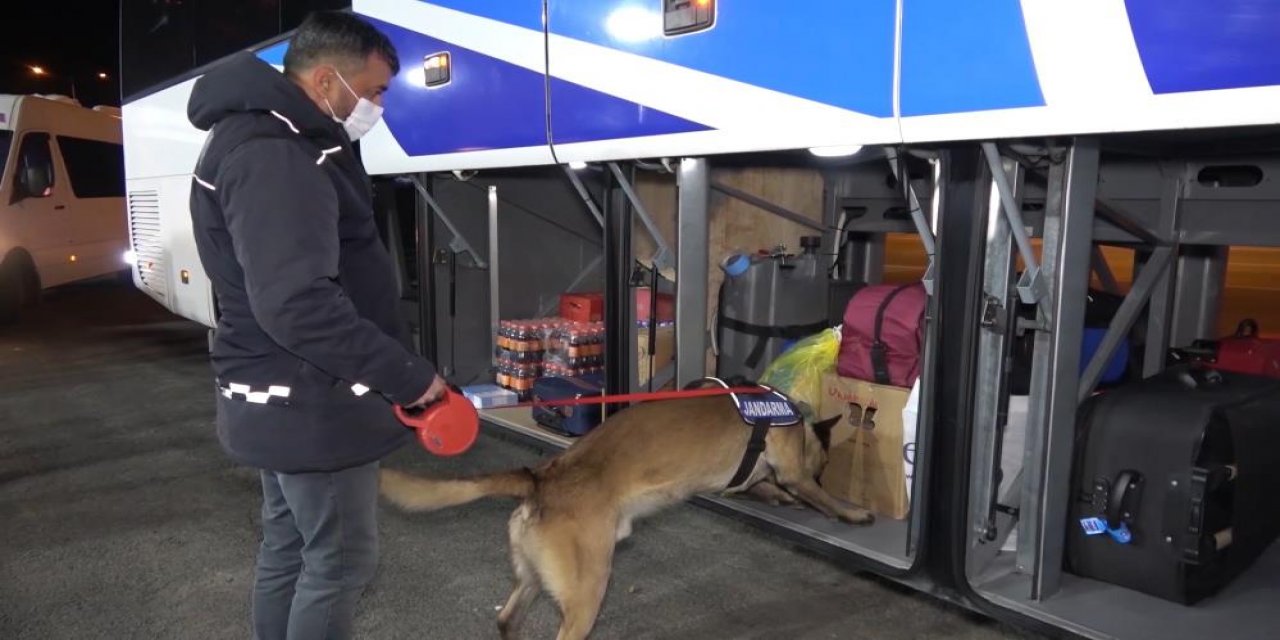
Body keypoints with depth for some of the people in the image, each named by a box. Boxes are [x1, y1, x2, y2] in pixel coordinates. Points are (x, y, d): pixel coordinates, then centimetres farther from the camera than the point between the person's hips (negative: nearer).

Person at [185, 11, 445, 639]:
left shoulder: (268, 140, 14)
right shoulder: (273, 156, -22)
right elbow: (298, 304, -31)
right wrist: (408, 376, -25)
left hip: (285, 402, 10)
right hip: (309, 407, -10)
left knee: (288, 547, 20)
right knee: (340, 559, 2)